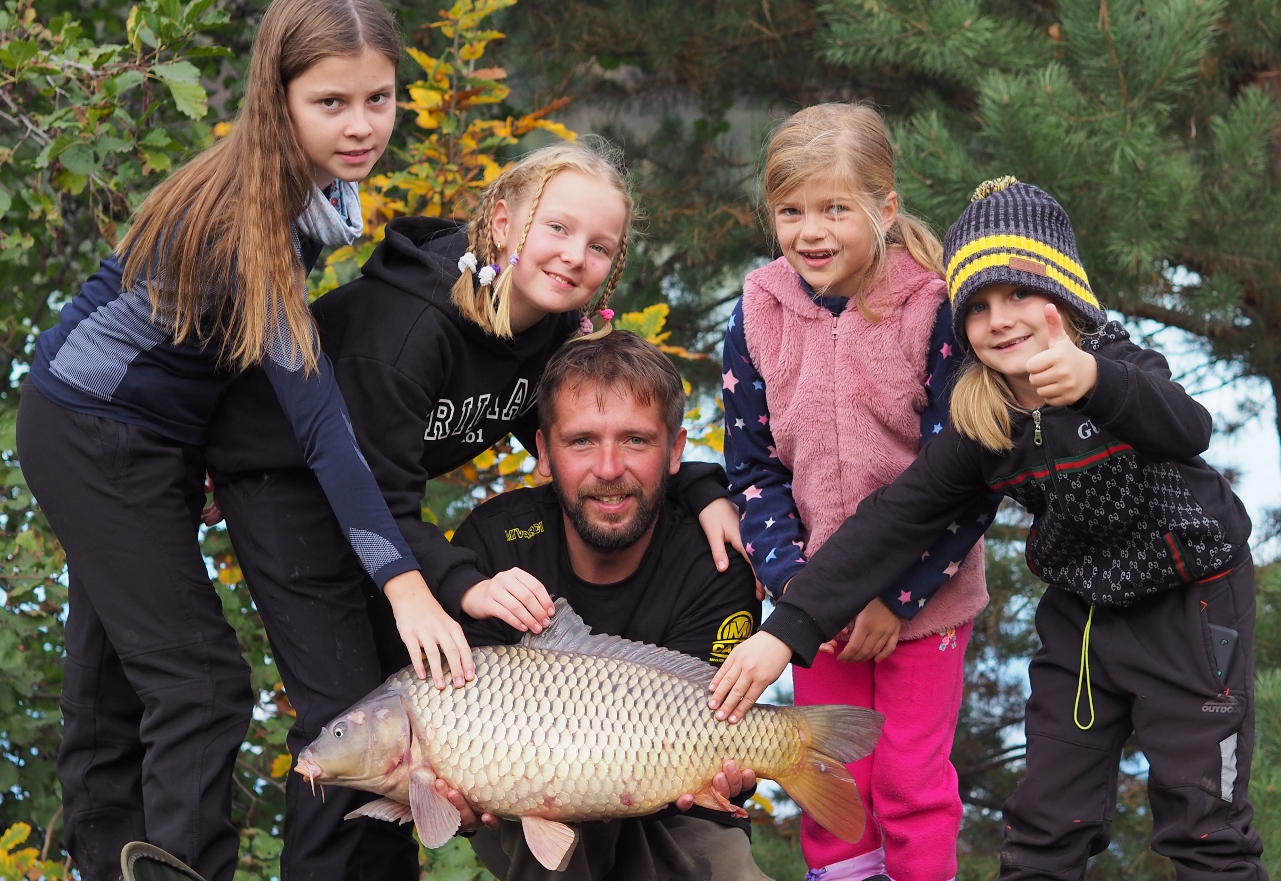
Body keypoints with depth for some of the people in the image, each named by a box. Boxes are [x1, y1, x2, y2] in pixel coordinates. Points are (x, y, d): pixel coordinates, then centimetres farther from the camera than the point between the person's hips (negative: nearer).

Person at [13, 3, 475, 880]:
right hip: (94, 436, -9)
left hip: (155, 435, 9)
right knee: (201, 682, -13)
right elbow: (317, 415, -37)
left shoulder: (312, 185, -7)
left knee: (116, 677, 15)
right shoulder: (245, 217, -32)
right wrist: (405, 584, -42)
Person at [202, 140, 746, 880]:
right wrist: (465, 584, -50)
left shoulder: (559, 328, -12)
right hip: (283, 477, -8)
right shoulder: (410, 320, -35)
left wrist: (700, 493, -18)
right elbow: (373, 501, -35)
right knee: (346, 708, -14)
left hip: (380, 480, 8)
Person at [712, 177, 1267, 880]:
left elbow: (1184, 428, -45)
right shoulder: (980, 425, -9)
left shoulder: (1120, 369, -23)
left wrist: (1096, 382, -67)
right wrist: (787, 630, -18)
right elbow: (894, 520, -10)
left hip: (1189, 603, -4)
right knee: (1045, 820, 5)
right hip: (1079, 612, 4)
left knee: (1204, 819, -2)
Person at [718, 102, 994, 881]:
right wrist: (795, 582, -12)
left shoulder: (935, 312, -15)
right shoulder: (760, 315, -5)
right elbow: (754, 470, 1)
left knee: (913, 779, 6)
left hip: (924, 596, -3)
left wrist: (897, 595, -16)